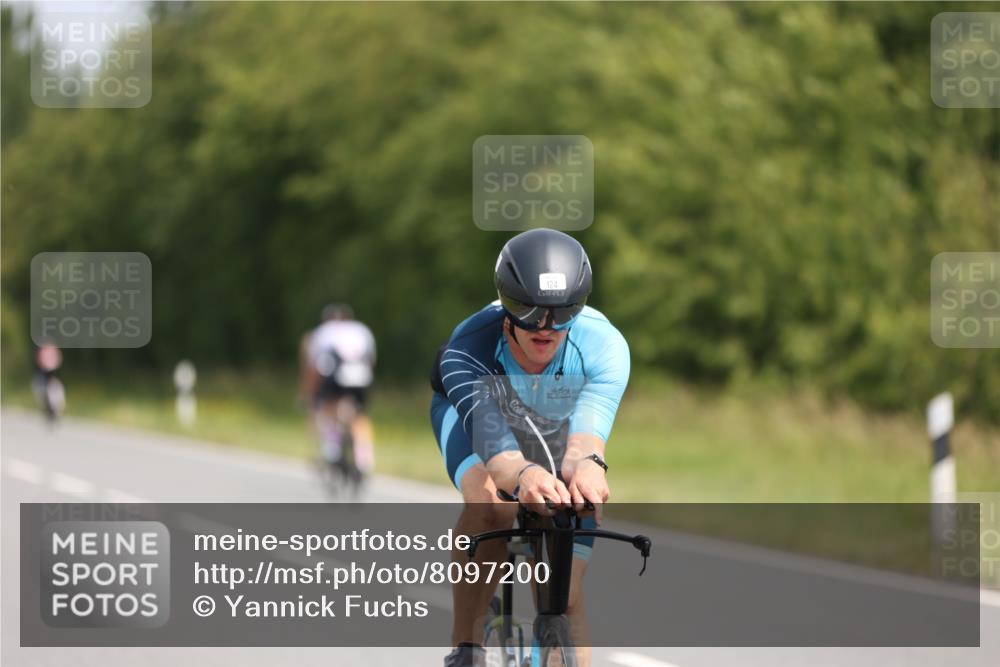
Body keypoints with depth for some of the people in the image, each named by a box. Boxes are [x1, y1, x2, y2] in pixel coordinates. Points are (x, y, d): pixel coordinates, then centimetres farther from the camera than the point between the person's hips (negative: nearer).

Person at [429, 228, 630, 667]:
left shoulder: (604, 346, -36)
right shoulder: (468, 348, -40)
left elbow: (588, 424, -52)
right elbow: (490, 434, -55)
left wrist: (587, 464, -77)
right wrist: (523, 475, -78)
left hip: (559, 428, 2)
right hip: (473, 408, -2)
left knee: (564, 596, -9)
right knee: (488, 501, -36)